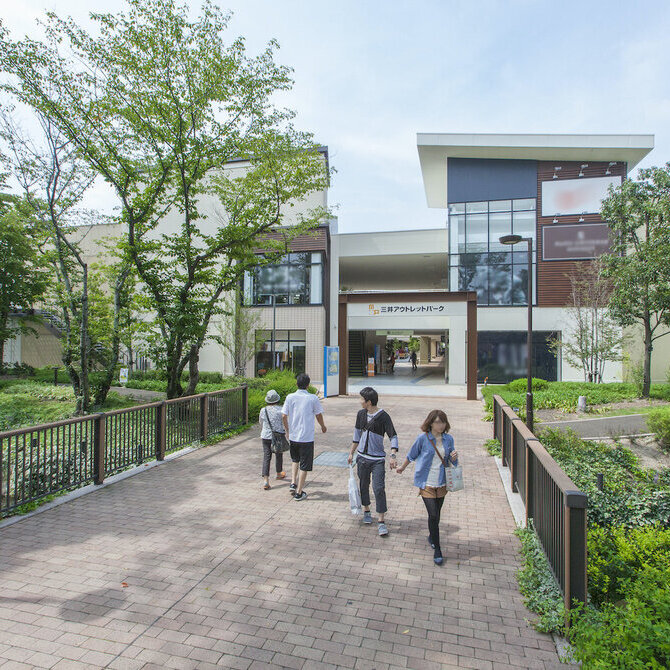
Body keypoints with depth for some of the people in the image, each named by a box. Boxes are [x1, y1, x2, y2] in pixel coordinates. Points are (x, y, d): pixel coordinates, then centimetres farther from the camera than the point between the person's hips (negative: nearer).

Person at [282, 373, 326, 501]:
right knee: (304, 465, 8)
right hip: (307, 438, -3)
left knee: (295, 459, 28)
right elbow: (318, 415, 1)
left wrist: (287, 431, 14)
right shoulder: (313, 398, -10)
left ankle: (293, 483, 19)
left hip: (292, 436, 4)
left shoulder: (290, 397, -4)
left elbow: (284, 416, -2)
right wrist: (323, 427, 20)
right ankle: (298, 492, 13)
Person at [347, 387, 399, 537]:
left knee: (379, 488, -8)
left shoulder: (383, 416, -12)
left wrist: (393, 455, -26)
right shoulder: (361, 414, 3)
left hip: (378, 459, -5)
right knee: (364, 485, 15)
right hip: (362, 457, 5)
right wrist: (351, 453, 17)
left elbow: (393, 436, -14)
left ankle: (381, 521, 0)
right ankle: (366, 511, 36)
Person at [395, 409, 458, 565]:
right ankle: (437, 550, 8)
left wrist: (454, 458, -14)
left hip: (441, 483, 4)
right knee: (433, 515, -8)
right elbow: (411, 455, 5)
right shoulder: (423, 438, -11)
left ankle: (432, 537, 42)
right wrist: (402, 467, 18)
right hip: (426, 483, -3)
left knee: (436, 514, 15)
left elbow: (453, 463, 9)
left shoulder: (448, 439, -1)